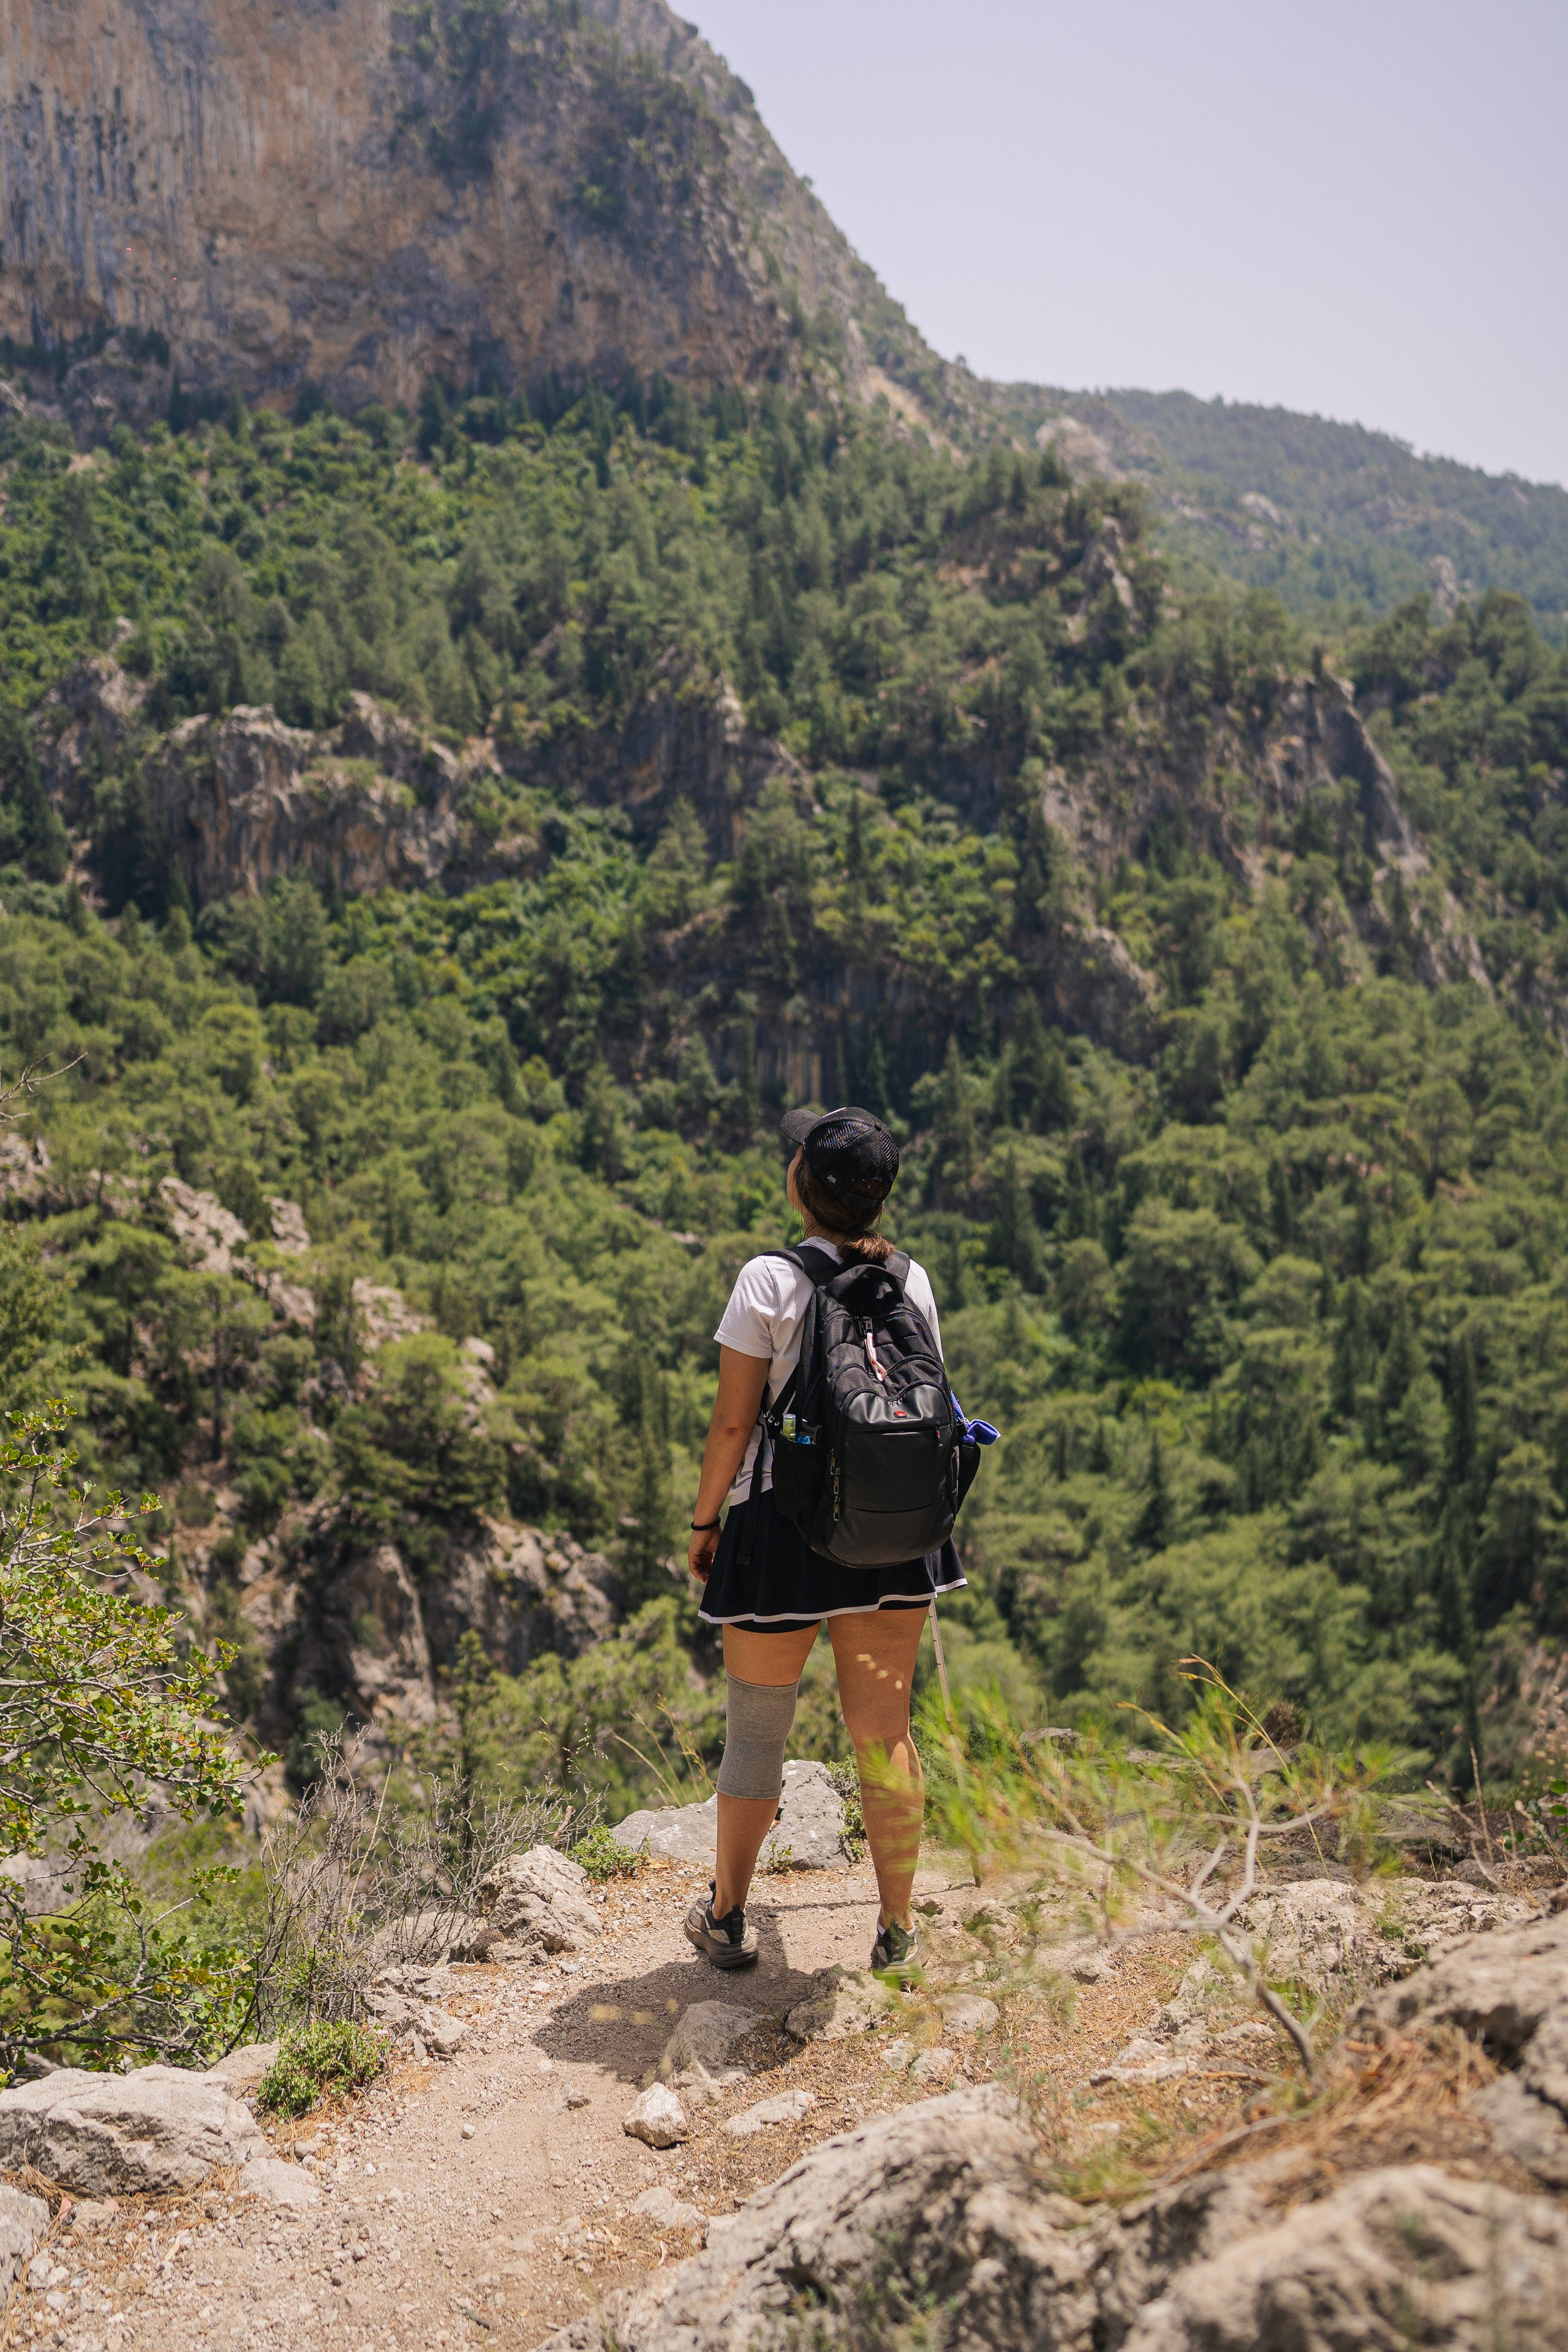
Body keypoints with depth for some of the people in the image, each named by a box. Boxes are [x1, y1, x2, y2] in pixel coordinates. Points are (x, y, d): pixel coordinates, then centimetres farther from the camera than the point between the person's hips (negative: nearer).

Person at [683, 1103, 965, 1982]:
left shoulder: (769, 1281, -13)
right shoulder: (911, 1280, 1)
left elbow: (734, 1421, -11)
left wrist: (704, 1522, 1)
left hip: (785, 1523, -4)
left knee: (756, 1733, 12)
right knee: (884, 1734, 12)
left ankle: (727, 1918, 28)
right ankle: (898, 1935, 20)